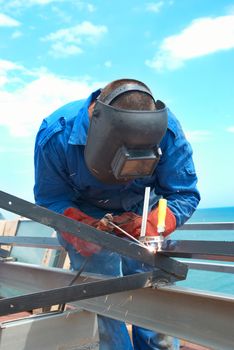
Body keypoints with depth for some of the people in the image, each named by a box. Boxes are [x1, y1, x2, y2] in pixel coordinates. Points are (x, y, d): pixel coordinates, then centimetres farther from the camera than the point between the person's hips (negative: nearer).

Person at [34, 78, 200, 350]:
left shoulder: (167, 130, -25)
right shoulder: (56, 134, -27)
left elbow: (185, 195, -17)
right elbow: (50, 199, -17)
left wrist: (153, 225, -37)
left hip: (141, 213, 2)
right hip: (85, 216, -1)